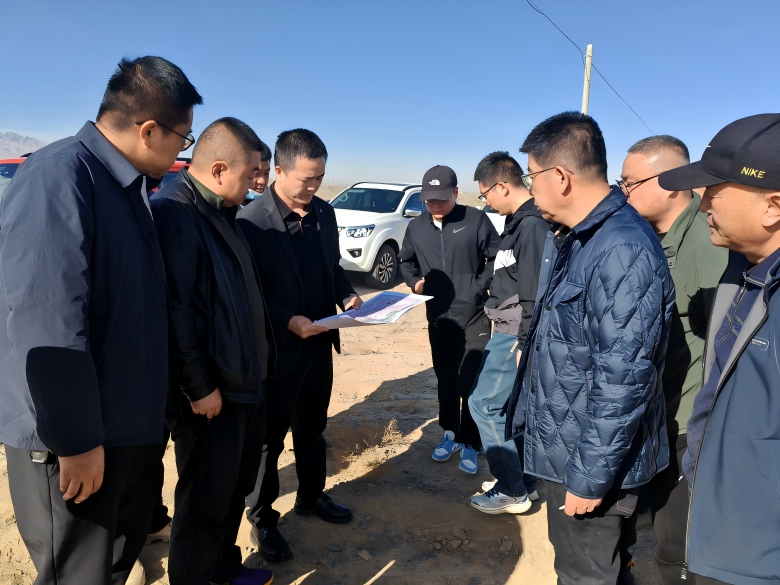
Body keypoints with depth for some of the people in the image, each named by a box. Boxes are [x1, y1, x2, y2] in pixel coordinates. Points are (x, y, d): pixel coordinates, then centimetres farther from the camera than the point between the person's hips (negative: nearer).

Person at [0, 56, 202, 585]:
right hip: (74, 441, -9)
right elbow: (48, 325, -27)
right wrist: (77, 441, -22)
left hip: (130, 425, 9)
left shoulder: (129, 186, 8)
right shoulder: (58, 177, -22)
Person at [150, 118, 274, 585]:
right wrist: (199, 385, -19)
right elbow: (174, 310, -23)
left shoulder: (220, 211, 12)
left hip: (245, 381, 9)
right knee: (205, 500, 9)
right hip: (210, 390, -9)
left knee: (234, 489, 23)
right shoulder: (176, 213, -19)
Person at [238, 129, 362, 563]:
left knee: (313, 428, 22)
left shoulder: (325, 213, 3)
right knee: (269, 438, 12)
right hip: (277, 349, -6)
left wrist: (348, 295, -4)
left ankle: (312, 496, 44)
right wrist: (288, 321, -27)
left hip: (320, 344, 6)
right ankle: (262, 518, 32)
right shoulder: (252, 221, -18)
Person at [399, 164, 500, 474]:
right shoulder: (416, 227, 5)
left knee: (471, 383, -1)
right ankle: (450, 434, 32)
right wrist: (414, 281, 1)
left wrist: (480, 287, -12)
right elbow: (405, 261, 18)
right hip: (438, 318, 4)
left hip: (474, 318, -4)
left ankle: (470, 444, 14)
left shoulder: (475, 219, -8)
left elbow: (496, 258, -4)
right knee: (445, 380, 15)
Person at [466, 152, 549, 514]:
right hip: (510, 330, 10)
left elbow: (536, 293, -23)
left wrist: (525, 343, -21)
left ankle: (513, 491, 13)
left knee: (485, 404, -1)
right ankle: (524, 480, 31)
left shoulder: (532, 225, -20)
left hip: (516, 334, -10)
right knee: (510, 406, 17)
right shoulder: (520, 221, 10)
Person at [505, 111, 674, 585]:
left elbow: (623, 379, -27)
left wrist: (591, 477, -21)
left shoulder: (624, 249, -27)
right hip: (560, 441, 9)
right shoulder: (566, 236, 6)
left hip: (590, 458, -9)